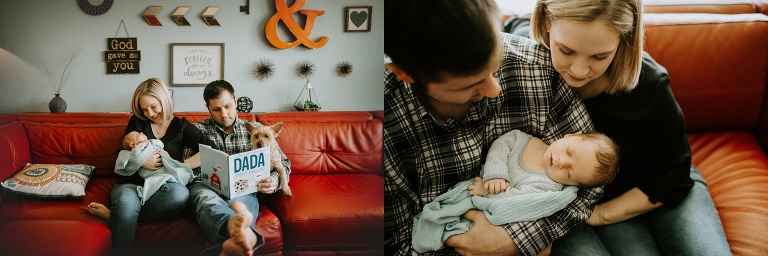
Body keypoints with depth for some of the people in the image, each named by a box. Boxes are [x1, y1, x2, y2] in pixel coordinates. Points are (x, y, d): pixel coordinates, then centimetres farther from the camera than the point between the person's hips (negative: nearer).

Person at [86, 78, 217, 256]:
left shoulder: (180, 126, 11)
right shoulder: (137, 122, 17)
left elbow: (211, 151, -4)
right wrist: (139, 161, -11)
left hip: (162, 188, 0)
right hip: (132, 184, 0)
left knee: (180, 193, -39)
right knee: (127, 202, -40)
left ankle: (113, 215, -27)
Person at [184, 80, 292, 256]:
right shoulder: (197, 130, 20)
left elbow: (283, 162, 19)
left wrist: (274, 181, -5)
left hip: (243, 190, 1)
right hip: (205, 187, -1)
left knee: (238, 203, -39)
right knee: (209, 200, -41)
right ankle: (246, 235, -76)